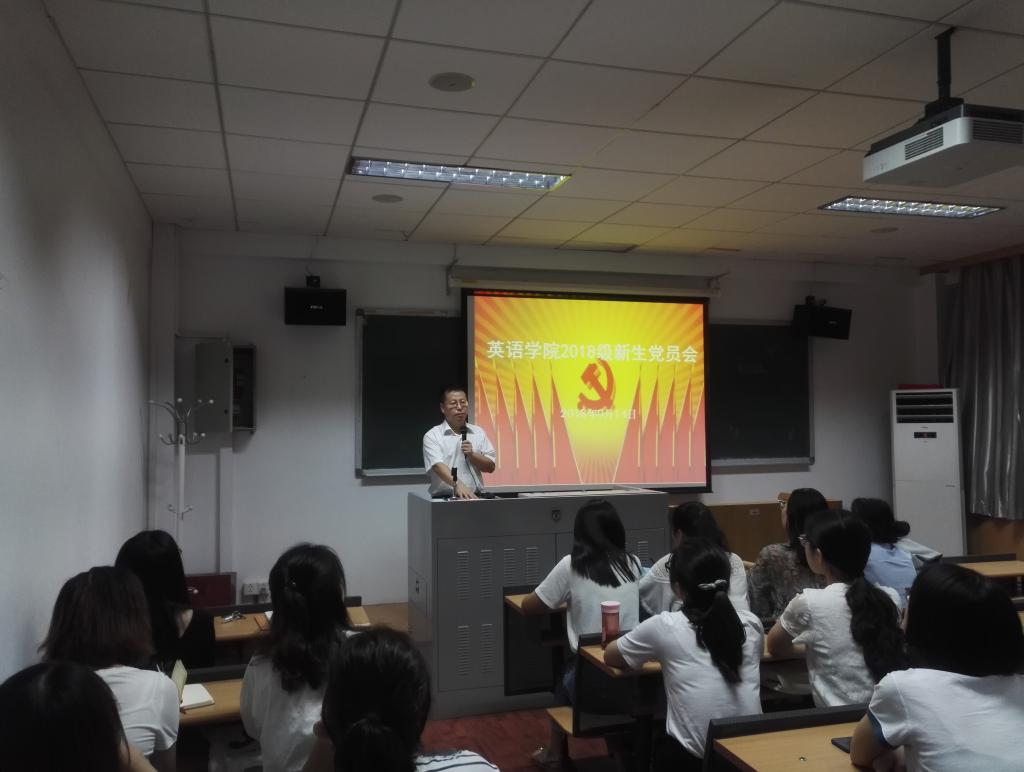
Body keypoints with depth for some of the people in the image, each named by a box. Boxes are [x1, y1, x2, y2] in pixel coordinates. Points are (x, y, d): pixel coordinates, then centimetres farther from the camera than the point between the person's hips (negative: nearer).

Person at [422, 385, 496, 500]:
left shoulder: (479, 432, 13)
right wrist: (457, 484, -29)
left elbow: (490, 467, 12)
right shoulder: (432, 436, 1)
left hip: (475, 496, 3)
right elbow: (438, 465, -14)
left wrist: (471, 455, -5)